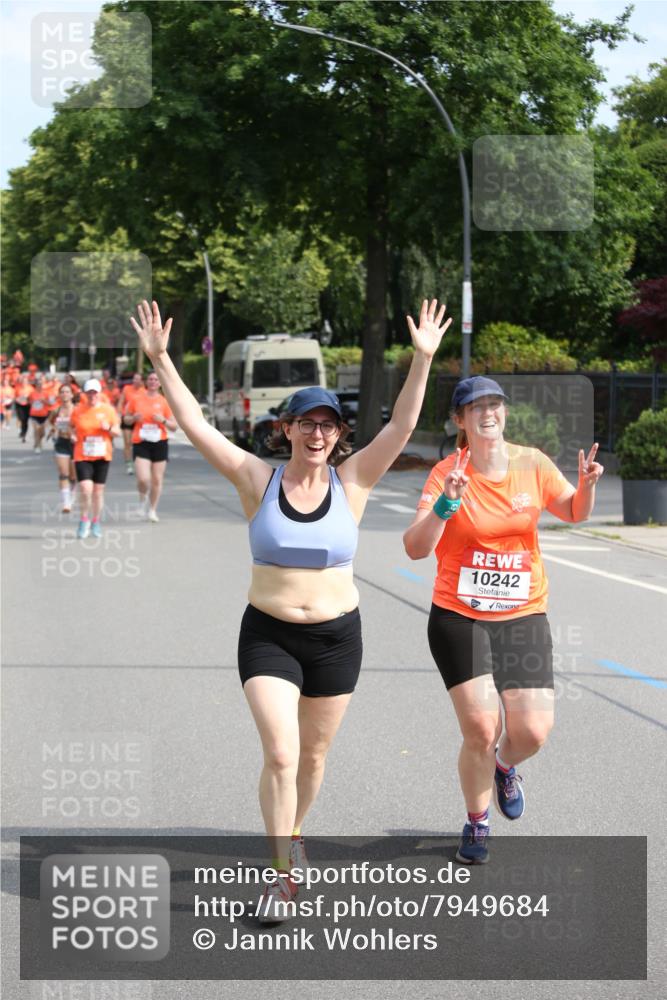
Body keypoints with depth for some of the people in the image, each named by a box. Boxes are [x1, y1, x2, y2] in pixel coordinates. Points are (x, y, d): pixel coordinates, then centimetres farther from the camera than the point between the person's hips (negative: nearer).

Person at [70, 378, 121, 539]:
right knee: (85, 488, -16)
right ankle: (84, 519, 5)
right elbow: (71, 427, 16)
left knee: (98, 490, 8)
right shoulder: (77, 410, 0)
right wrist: (72, 435, -5)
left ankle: (96, 522, 25)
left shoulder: (108, 409, 1)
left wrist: (109, 428, -15)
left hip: (102, 456, 1)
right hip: (82, 456, -1)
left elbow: (118, 433, 5)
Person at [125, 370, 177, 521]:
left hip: (160, 443, 1)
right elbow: (126, 419, 13)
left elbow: (174, 426, 4)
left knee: (157, 479, 4)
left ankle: (152, 510, 22)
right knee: (143, 479, -15)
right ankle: (143, 497, 19)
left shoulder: (164, 401, 3)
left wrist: (163, 420, -14)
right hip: (141, 443, -1)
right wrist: (134, 418, -8)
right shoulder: (136, 398, 2)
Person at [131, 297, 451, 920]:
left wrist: (422, 359, -22)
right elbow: (195, 425, -8)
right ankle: (283, 873, -2)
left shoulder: (351, 483, -4)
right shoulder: (257, 480, -5)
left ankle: (292, 835, 42)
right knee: (280, 755, -14)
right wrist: (161, 362, -15)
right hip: (267, 636, -2)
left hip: (337, 638, 2)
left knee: (313, 755, 15)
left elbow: (401, 426, -12)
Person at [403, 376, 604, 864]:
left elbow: (575, 512, 10)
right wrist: (446, 504, -33)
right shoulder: (447, 472, -10)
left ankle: (504, 766, 32)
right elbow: (415, 549, -17)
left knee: (532, 731, -6)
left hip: (524, 616, 3)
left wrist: (586, 485, -11)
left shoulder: (532, 463, -2)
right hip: (458, 617, -2)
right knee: (481, 728, -10)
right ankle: (477, 822, 18)